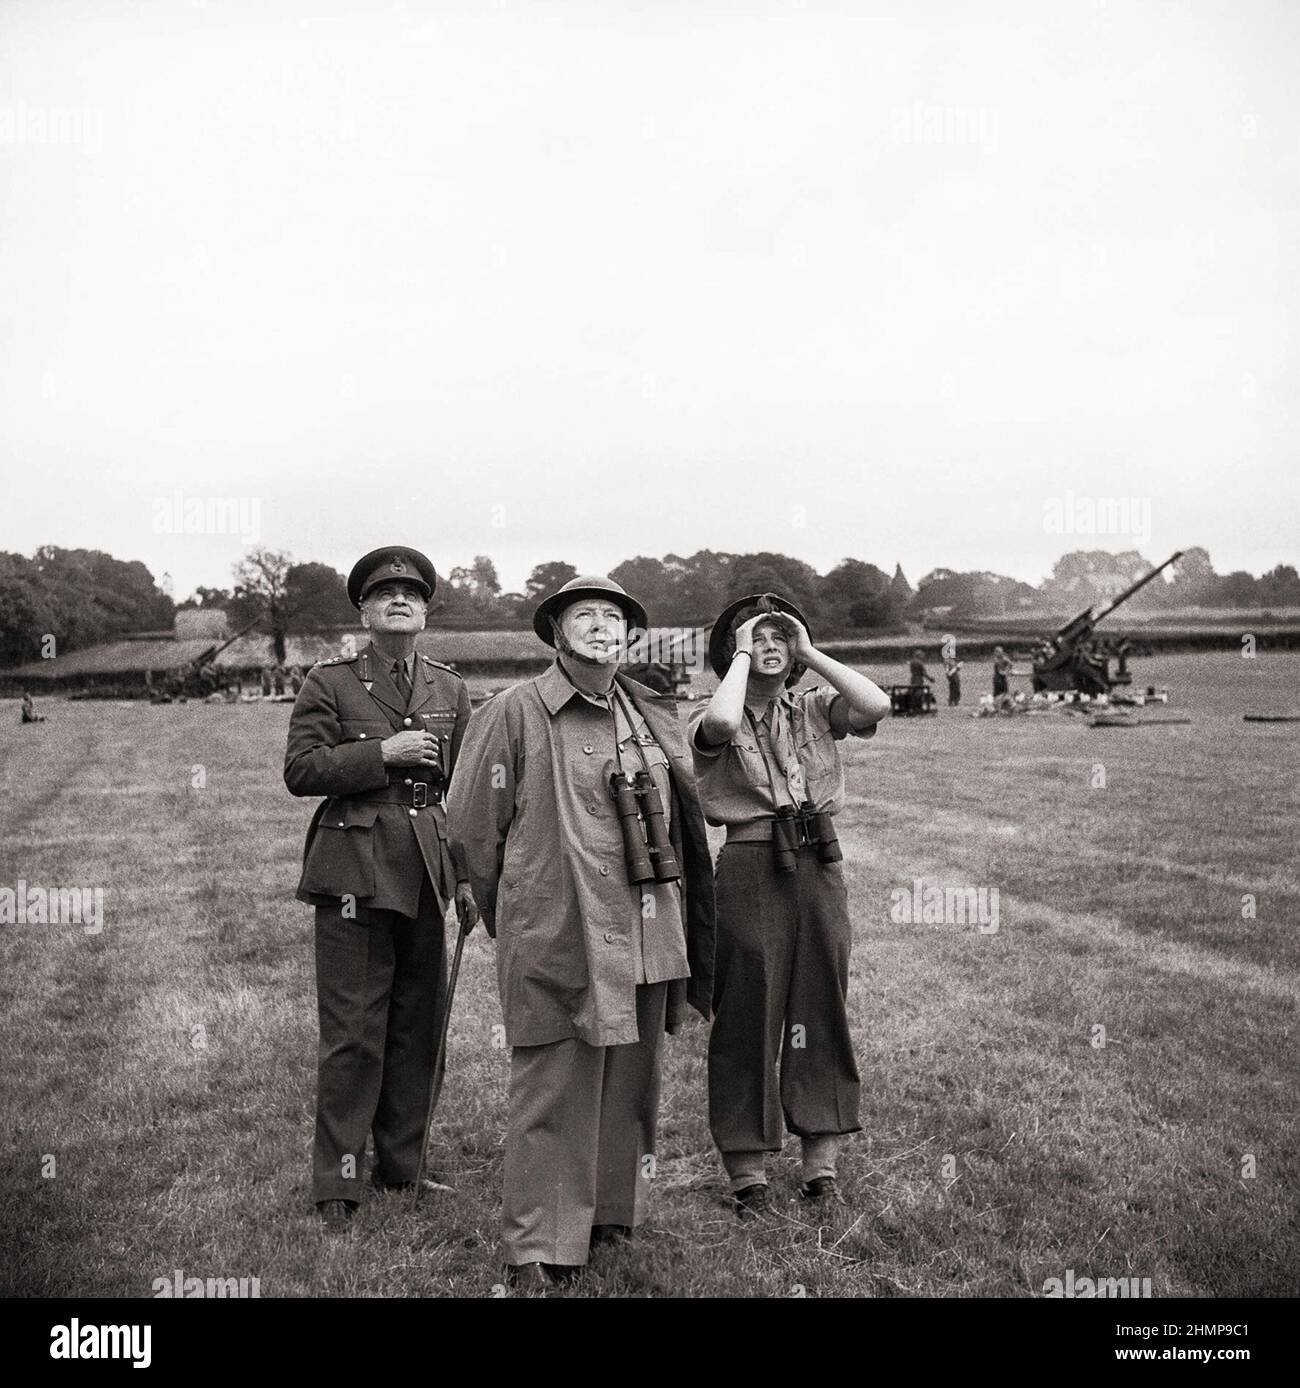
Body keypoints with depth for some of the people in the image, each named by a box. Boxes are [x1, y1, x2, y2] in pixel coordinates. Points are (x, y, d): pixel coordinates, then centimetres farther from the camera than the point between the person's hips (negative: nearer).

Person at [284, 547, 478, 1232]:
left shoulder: (449, 689, 13)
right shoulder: (329, 682, 2)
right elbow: (299, 770, -4)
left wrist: (469, 876, 7)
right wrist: (381, 754, -15)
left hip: (425, 871, 4)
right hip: (354, 871, -4)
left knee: (418, 1026, 10)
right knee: (352, 1034, -4)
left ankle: (401, 1170, 24)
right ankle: (336, 1186, 7)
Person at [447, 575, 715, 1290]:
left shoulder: (653, 714, 12)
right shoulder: (514, 713, -5)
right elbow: (470, 824, -1)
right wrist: (515, 916, 8)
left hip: (645, 936, 6)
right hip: (559, 937, -6)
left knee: (631, 1083, 15)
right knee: (553, 1092, -2)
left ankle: (610, 1212, 32)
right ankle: (537, 1250, 9)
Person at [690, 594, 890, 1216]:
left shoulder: (815, 710, 9)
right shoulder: (713, 720, 0)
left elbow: (876, 706, -10)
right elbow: (723, 723, -25)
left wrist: (811, 653, -4)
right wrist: (742, 656, -10)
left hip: (818, 864, 3)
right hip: (750, 867, -3)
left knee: (822, 1011, 8)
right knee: (749, 1014, 2)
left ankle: (821, 1162, 19)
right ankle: (747, 1170, 13)